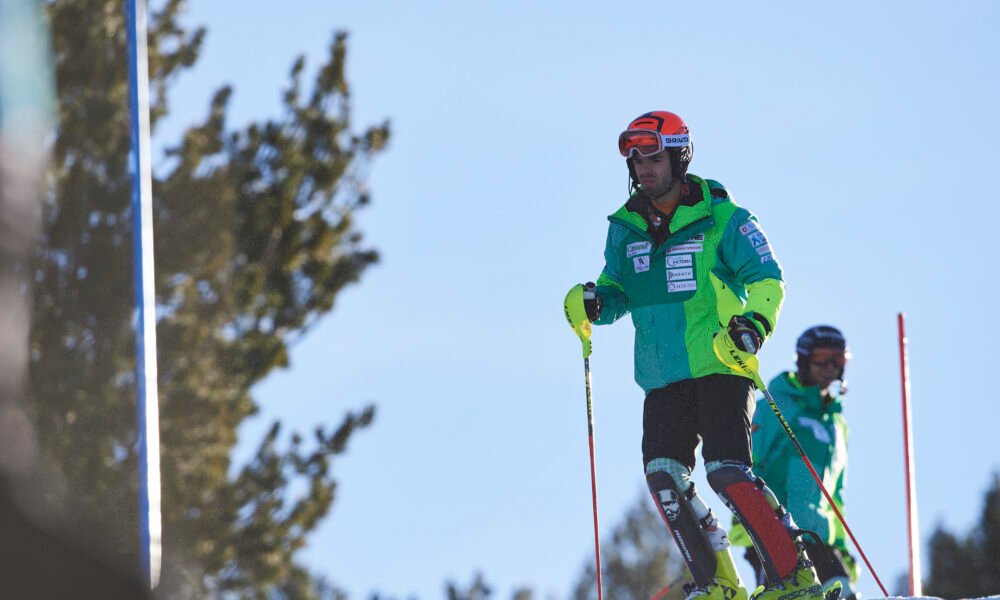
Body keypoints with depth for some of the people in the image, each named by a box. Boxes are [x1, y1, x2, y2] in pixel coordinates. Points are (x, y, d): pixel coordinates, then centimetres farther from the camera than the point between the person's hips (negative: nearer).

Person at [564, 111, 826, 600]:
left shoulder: (721, 219, -3)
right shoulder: (625, 229, 11)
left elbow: (767, 279, -3)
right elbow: (619, 291, 20)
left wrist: (754, 323, -20)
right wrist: (594, 302, -2)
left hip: (721, 368, -6)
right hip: (663, 378, 6)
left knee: (727, 472, -17)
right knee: (664, 475, -7)